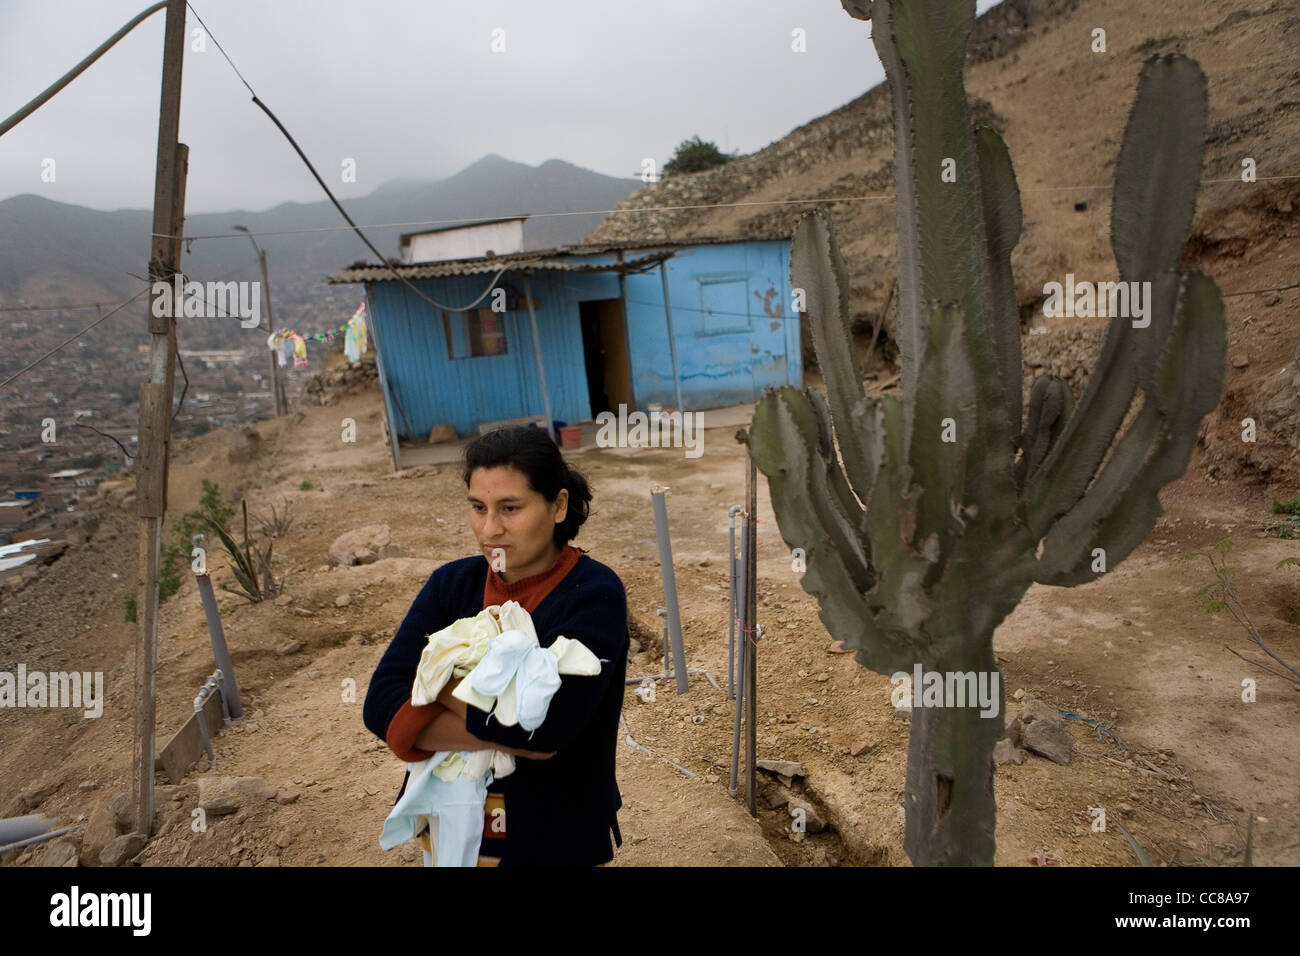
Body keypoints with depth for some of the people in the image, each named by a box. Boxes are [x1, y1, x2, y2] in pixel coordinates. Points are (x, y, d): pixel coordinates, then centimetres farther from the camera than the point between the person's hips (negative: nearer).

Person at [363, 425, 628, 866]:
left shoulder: (594, 595, -21)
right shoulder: (452, 584, -7)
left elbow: (541, 725, -31)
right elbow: (381, 705, -15)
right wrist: (504, 739, -25)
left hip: (557, 843, -4)